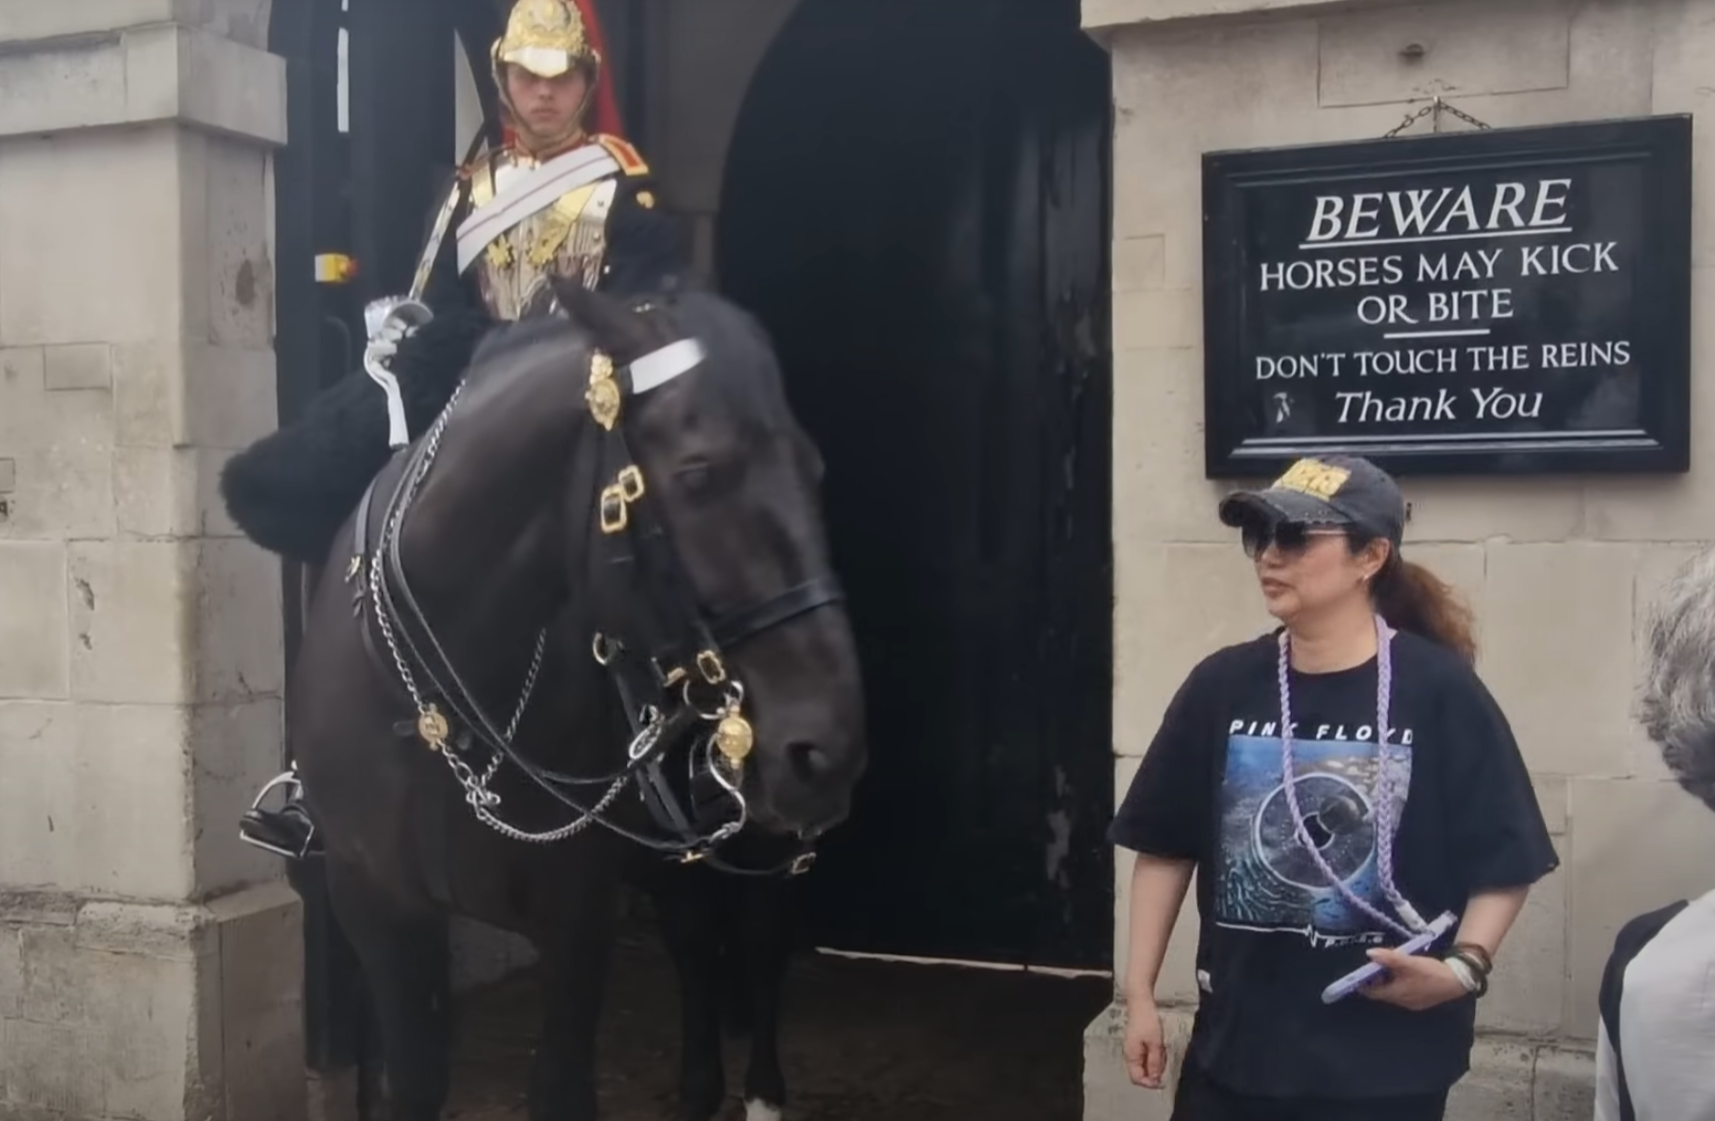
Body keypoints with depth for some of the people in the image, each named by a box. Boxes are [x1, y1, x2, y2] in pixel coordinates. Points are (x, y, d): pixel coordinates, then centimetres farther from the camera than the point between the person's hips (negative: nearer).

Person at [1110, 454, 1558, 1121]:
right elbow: (1164, 848, 4)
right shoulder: (1222, 685, -1)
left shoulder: (1440, 692, -8)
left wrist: (1464, 967, -20)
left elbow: (1504, 863, -4)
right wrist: (1139, 994, 2)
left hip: (1387, 1061, -2)